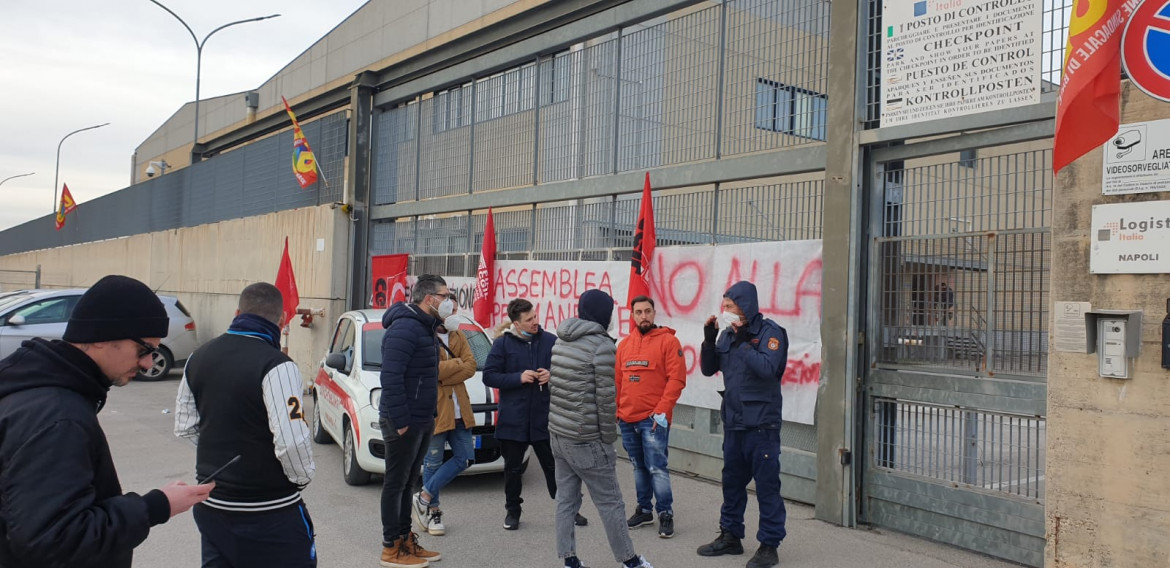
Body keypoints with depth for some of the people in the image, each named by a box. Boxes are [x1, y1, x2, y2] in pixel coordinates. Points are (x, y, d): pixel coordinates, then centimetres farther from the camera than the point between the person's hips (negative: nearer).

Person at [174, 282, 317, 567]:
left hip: (210, 505, 7)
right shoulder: (276, 366, -20)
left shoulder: (199, 357, 3)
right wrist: (303, 477, -8)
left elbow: (185, 427, 11)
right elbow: (292, 442, -26)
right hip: (267, 513, -7)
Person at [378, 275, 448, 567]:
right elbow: (391, 377, -24)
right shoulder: (404, 328, -19)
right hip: (403, 422, -10)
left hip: (421, 421, 10)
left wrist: (427, 416, 13)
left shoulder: (425, 327, 13)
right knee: (395, 484, 2)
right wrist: (400, 421, -23)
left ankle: (406, 540, 28)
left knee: (407, 482, 17)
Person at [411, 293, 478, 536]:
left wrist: (444, 376, -14)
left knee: (465, 458, 5)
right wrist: (458, 363, -7)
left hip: (458, 409, 7)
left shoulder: (458, 336, 13)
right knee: (433, 463, 5)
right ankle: (433, 511, 20)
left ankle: (424, 497, 16)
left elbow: (471, 366, 1)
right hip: (434, 408, -6)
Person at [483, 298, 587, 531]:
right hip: (513, 420, 0)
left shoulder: (550, 341, 1)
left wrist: (552, 376, -11)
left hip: (545, 418, 1)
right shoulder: (503, 343, -4)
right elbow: (489, 376, -5)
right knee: (513, 469, 12)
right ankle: (512, 511, 30)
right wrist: (518, 378, -16)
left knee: (554, 466, 8)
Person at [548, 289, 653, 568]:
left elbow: (553, 386, 13)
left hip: (557, 433, 8)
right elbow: (606, 398, -16)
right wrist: (608, 438, -6)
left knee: (566, 499, 11)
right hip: (586, 440, -7)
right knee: (610, 502, 5)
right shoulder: (602, 345, -15)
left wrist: (563, 419, 17)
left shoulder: (561, 341, 8)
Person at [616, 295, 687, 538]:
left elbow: (677, 379, -10)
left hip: (653, 419, -5)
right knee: (639, 467, 15)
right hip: (627, 419, 5)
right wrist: (615, 410, 9)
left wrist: (662, 411, -15)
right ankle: (644, 509, 27)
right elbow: (617, 381, 14)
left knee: (656, 467, -5)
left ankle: (666, 514, 7)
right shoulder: (624, 344, 11)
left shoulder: (668, 341, -5)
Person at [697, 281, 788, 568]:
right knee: (731, 481, 16)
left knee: (767, 484, 0)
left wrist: (742, 342, -20)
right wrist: (709, 339, -3)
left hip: (761, 423, -7)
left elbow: (767, 368, -24)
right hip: (733, 422, 7)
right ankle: (730, 536, 30)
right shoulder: (728, 334, 8)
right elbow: (708, 369, 10)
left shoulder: (770, 332, -10)